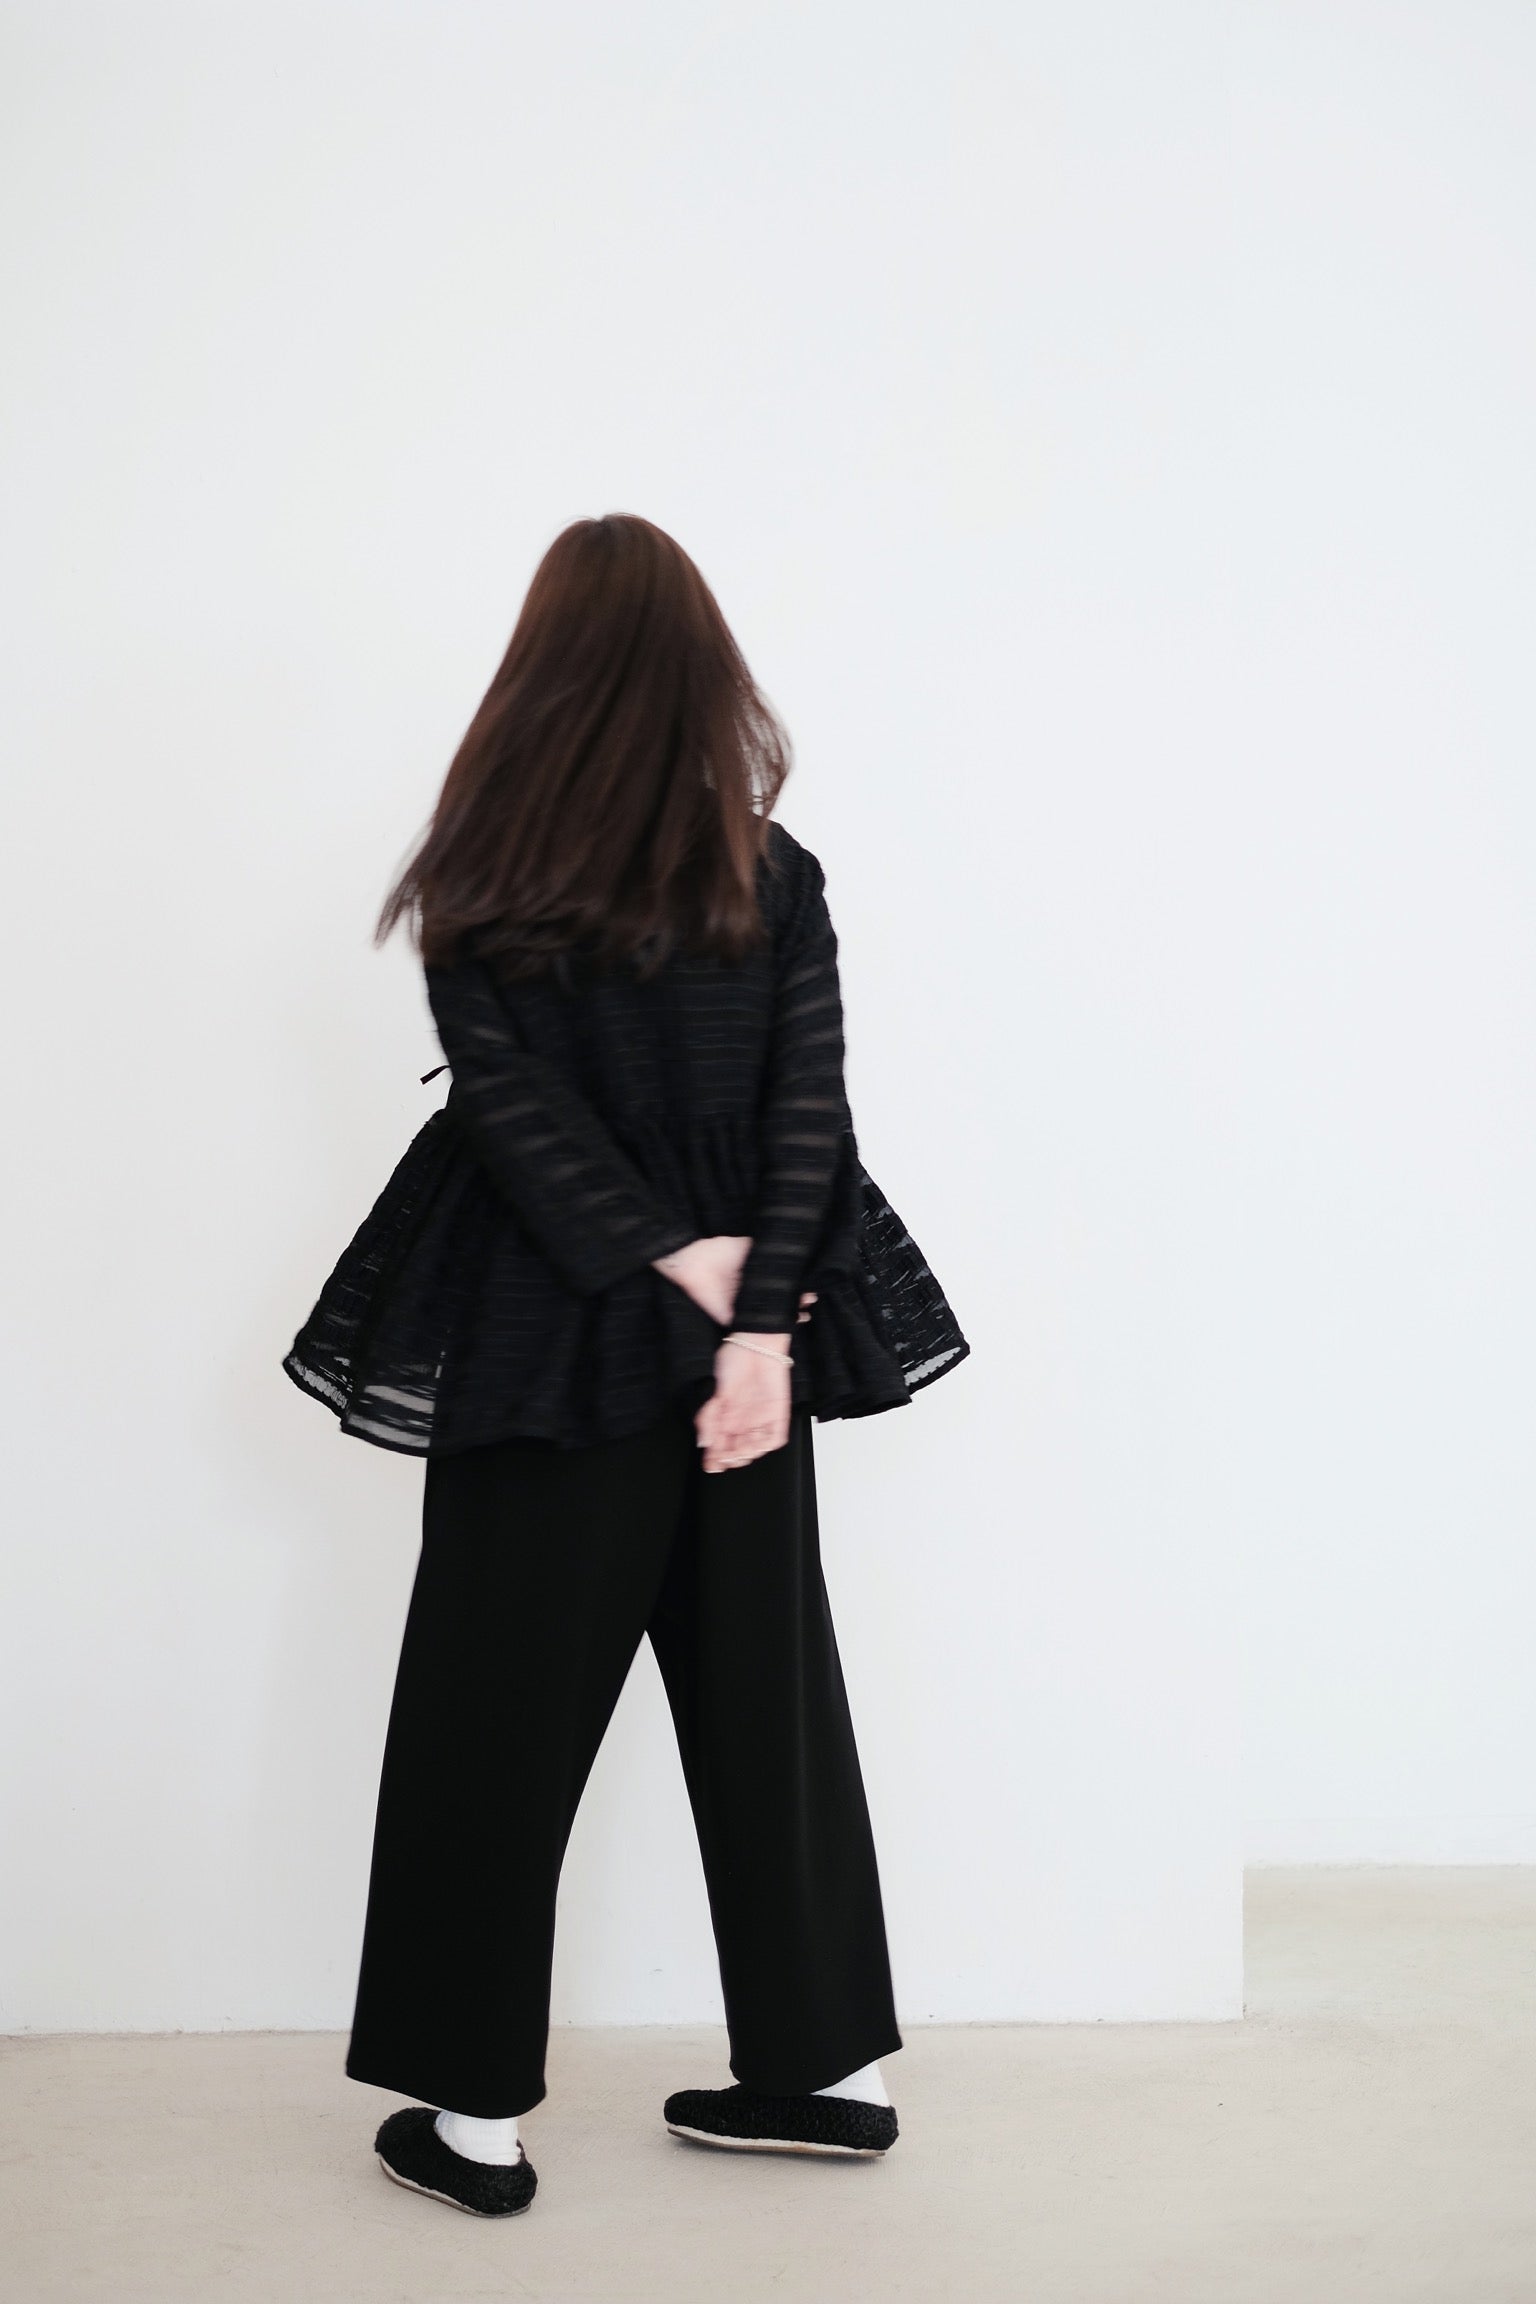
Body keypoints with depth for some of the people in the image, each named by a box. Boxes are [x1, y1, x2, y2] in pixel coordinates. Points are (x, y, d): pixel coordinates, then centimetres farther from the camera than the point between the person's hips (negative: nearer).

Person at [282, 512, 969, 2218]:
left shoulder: (477, 881, -5)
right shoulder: (775, 876, 0)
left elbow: (511, 1104, -13)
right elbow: (810, 1115, -7)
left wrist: (678, 1270, -10)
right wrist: (753, 1322, -11)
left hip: (539, 1351, -2)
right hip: (746, 1328, 3)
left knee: (496, 1718, 7)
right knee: (764, 1695, 13)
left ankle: (475, 2116, 14)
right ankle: (826, 2066, 22)